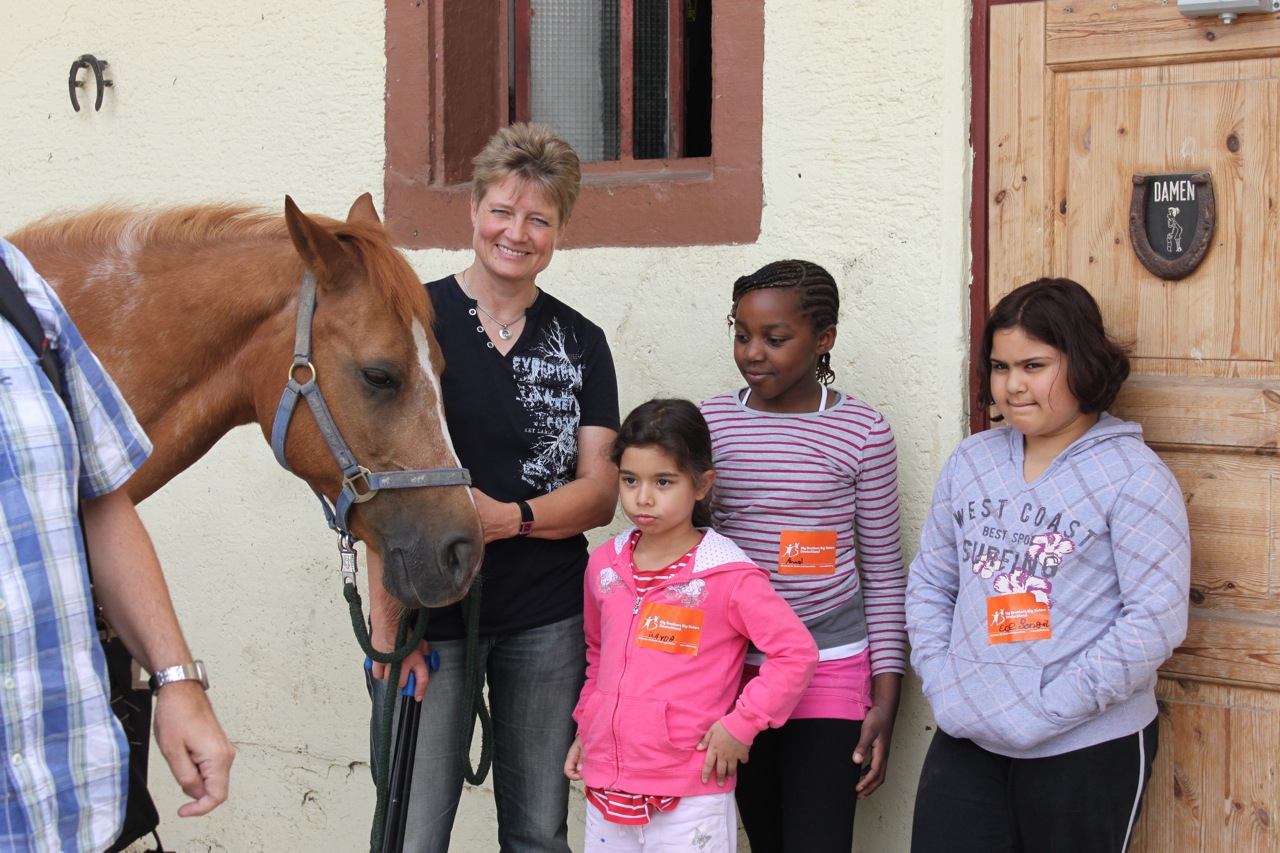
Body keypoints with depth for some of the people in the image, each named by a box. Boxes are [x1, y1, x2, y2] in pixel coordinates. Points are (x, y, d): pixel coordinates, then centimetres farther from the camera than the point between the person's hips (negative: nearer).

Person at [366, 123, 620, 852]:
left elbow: (600, 494, 3)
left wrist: (510, 517, -16)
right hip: (430, 614, -3)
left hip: (548, 619, 3)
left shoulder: (580, 343, 8)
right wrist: (387, 624, -13)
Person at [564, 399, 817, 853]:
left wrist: (740, 725, -14)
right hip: (607, 783, 6)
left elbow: (796, 652, -12)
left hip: (691, 798, -5)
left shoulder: (728, 576, -12)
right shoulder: (604, 565, 6)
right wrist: (586, 724, 14)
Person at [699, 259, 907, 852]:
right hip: (734, 664, 3)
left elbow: (883, 573, 0)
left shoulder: (862, 433, -5)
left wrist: (885, 699, -2)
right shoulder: (712, 422, 2)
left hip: (829, 666, -3)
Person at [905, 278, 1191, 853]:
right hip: (967, 740, 4)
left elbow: (1156, 618, -14)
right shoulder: (971, 461, 7)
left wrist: (1051, 707, -17)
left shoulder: (1133, 475, -8)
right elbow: (929, 583, 12)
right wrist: (943, 685, -2)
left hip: (1089, 748, -4)